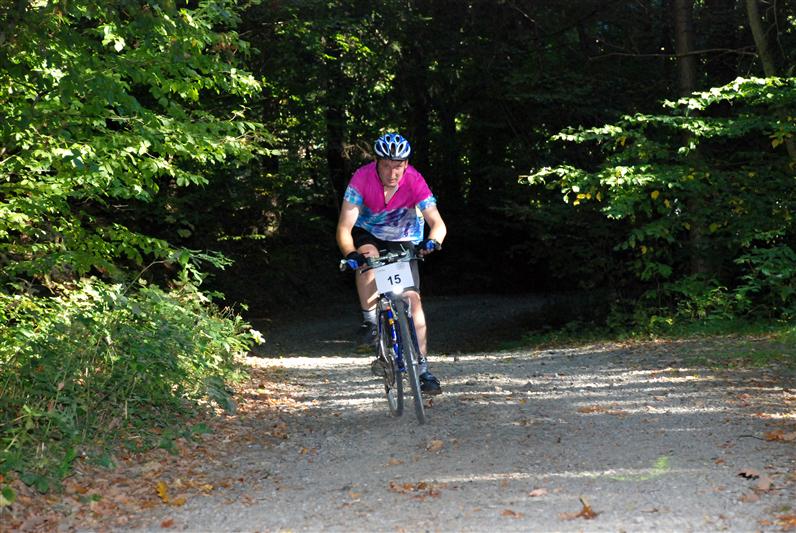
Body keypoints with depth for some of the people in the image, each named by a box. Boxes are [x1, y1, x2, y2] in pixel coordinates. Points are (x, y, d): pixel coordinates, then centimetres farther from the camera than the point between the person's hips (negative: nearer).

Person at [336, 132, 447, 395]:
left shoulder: (414, 181, -27)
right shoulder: (362, 178, -29)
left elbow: (437, 222, -32)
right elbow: (344, 227, -31)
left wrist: (433, 241, -54)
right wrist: (350, 253, -50)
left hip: (404, 240, 1)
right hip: (368, 233, -1)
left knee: (413, 299, -11)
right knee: (368, 258, -36)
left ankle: (423, 368, -5)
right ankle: (369, 320, -17)